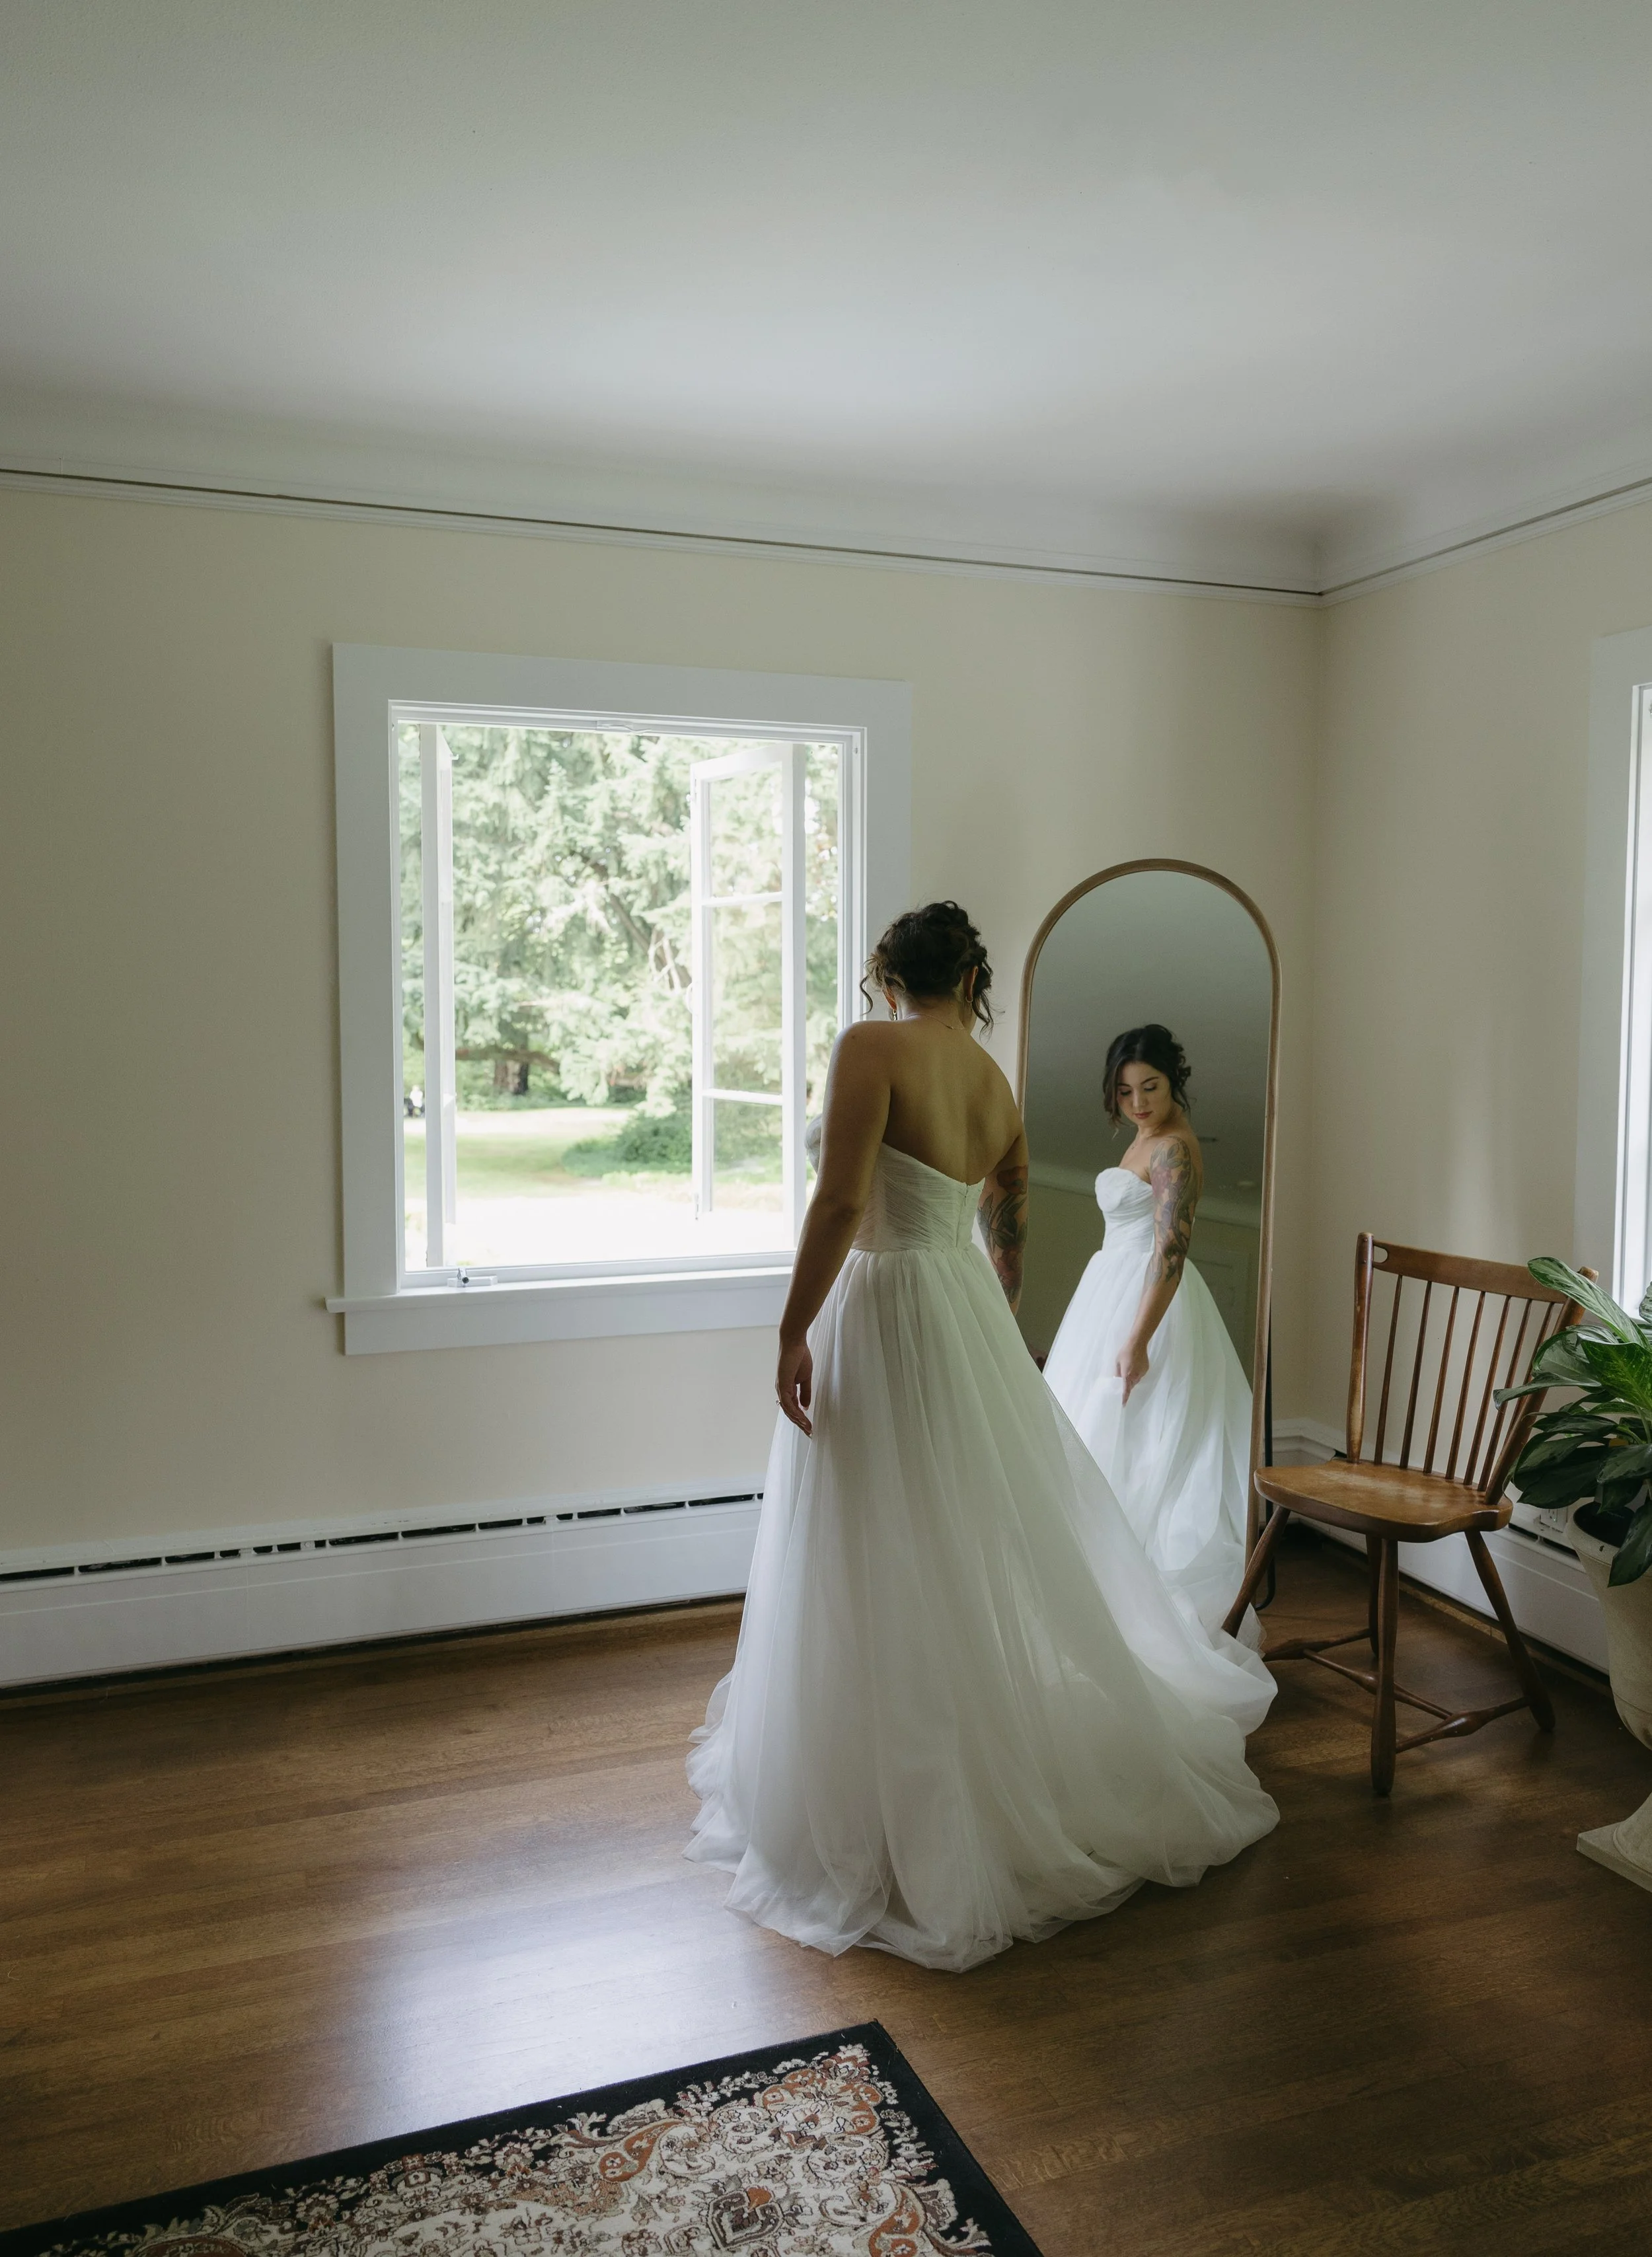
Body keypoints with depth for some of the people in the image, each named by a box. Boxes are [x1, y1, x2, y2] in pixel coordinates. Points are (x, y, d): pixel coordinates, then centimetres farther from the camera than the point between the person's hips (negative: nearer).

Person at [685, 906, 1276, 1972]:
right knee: (1000, 1546, 21)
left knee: (889, 1583, 3)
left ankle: (907, 1827, 16)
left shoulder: (873, 1048, -15)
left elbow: (841, 1203, -23)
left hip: (880, 1315, -8)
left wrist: (794, 1331, -16)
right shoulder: (997, 1083, 8)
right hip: (969, 1312, 8)